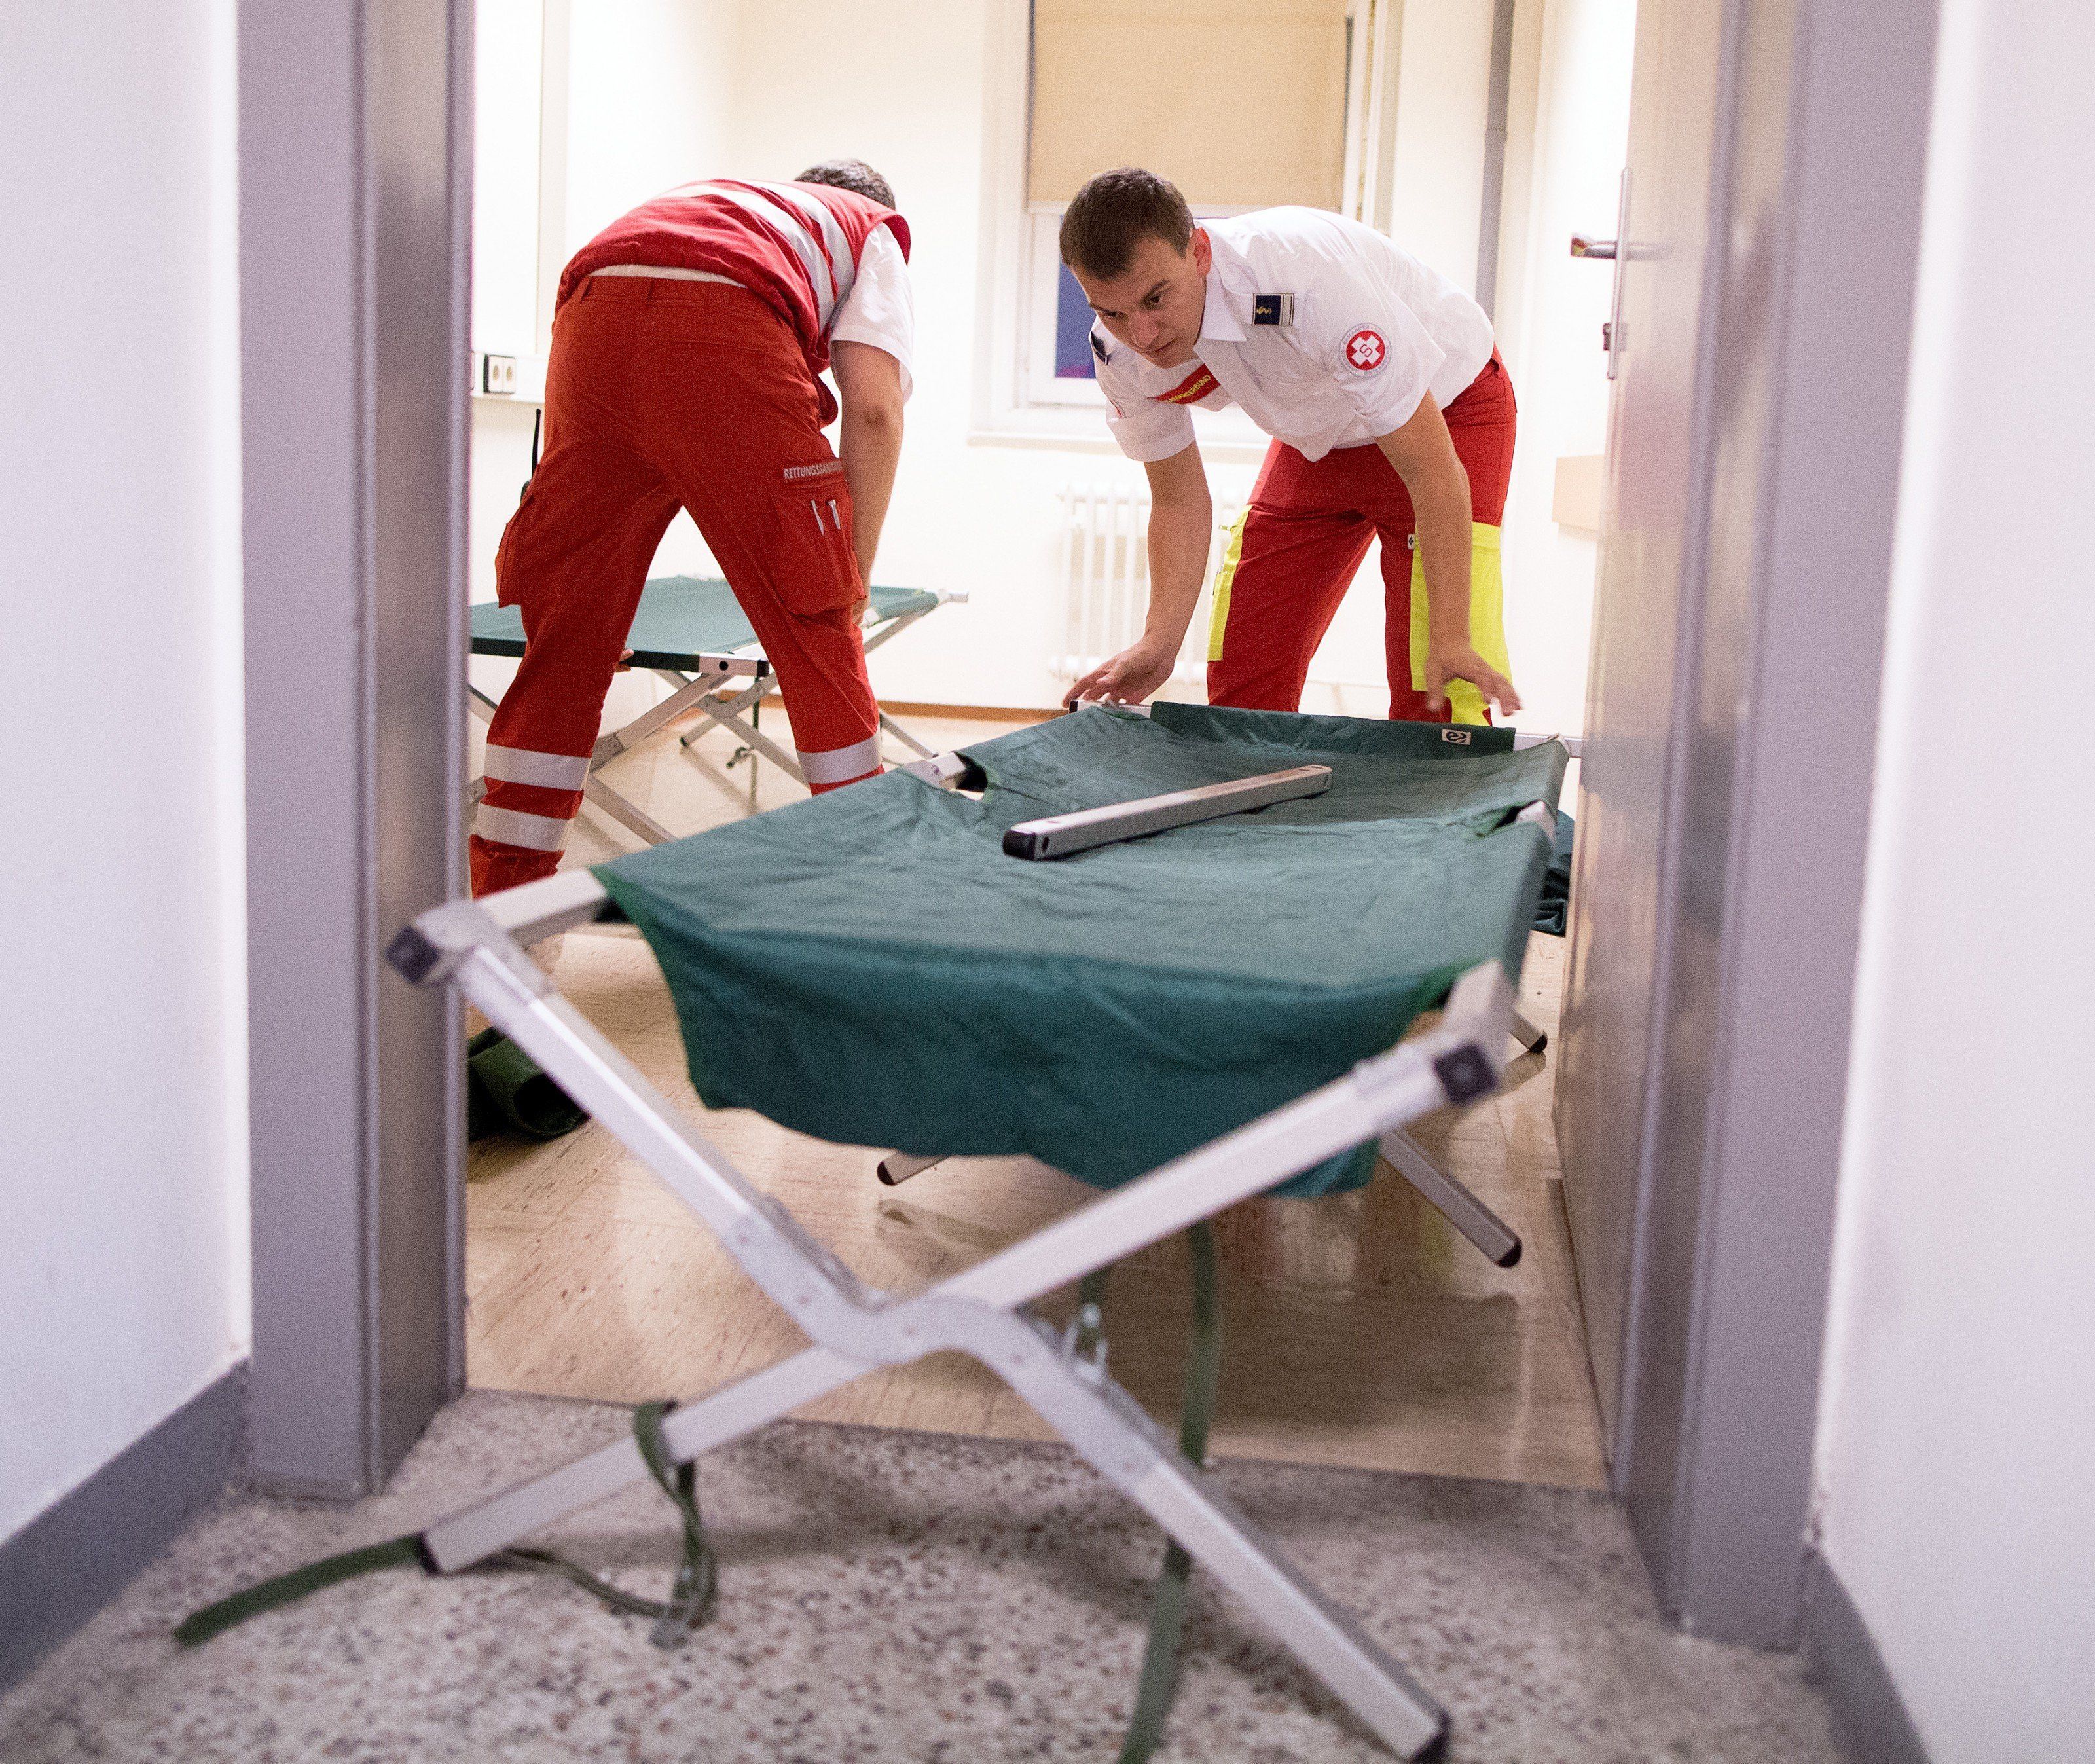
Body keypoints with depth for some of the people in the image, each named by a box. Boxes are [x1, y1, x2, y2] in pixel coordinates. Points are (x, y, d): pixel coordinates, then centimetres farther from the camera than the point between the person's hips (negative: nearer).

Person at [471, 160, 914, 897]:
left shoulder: (701, 200, 45)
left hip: (591, 316, 5)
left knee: (564, 634, 12)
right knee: (816, 628, 7)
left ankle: (503, 900, 17)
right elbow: (874, 407, 11)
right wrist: (853, 579, 17)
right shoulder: (874, 230, 31)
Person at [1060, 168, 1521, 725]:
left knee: (1435, 696, -18)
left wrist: (1451, 639, -40)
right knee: (1241, 676, 0)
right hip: (1316, 438, 5)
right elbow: (1179, 502, -8)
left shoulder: (1308, 283, -39)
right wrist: (1158, 646, -21)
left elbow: (1432, 469, -35)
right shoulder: (1120, 350, -21)